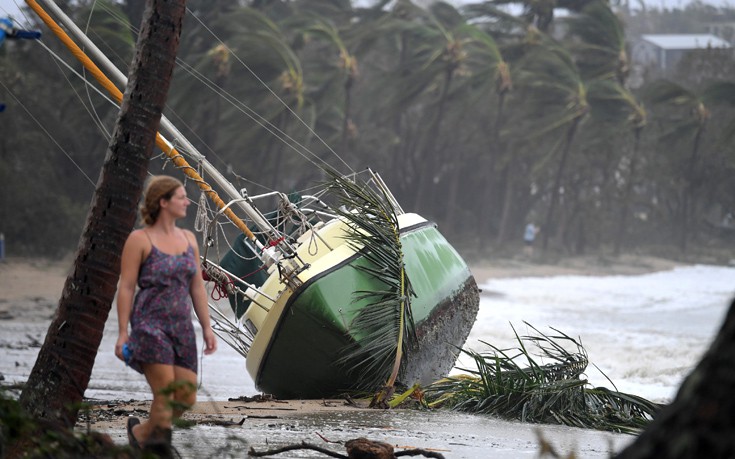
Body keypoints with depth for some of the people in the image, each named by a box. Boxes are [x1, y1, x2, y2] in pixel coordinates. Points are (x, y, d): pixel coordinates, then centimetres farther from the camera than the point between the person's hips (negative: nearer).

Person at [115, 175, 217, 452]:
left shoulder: (188, 239, 12)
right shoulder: (139, 240, -6)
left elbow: (197, 287, 14)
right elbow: (126, 287, -7)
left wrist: (207, 328, 9)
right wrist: (122, 333, -11)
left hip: (182, 327, 6)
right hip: (150, 325, -6)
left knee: (187, 397, 0)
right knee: (166, 395, -13)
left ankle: (141, 432, 22)